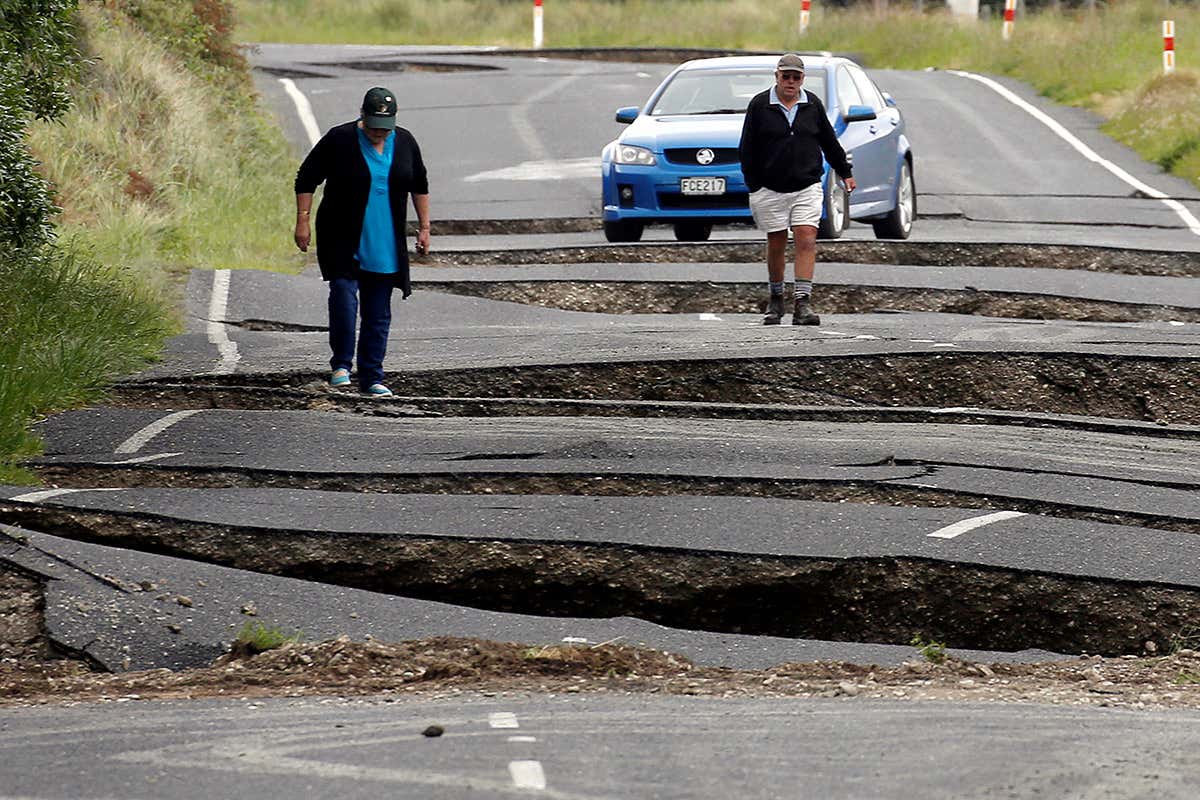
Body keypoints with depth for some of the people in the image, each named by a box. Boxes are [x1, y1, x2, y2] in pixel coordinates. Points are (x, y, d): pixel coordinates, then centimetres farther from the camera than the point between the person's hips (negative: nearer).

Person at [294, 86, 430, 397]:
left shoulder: (404, 143, 4)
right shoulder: (338, 140, -8)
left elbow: (419, 185, 17)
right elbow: (306, 179, -3)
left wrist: (424, 227, 14)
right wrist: (302, 222, -9)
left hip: (386, 247, 3)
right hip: (343, 243, -3)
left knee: (378, 313, 4)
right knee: (344, 298, -19)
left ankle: (372, 378, 10)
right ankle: (341, 365, -5)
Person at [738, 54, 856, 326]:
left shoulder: (812, 105, 6)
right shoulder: (760, 105, -1)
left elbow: (829, 142, 18)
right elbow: (747, 149, 1)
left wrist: (845, 172, 22)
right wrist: (754, 187, -2)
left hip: (807, 188, 1)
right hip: (770, 189, -1)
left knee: (806, 242, -12)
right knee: (776, 245, 7)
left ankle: (803, 304, -16)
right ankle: (775, 300, 25)